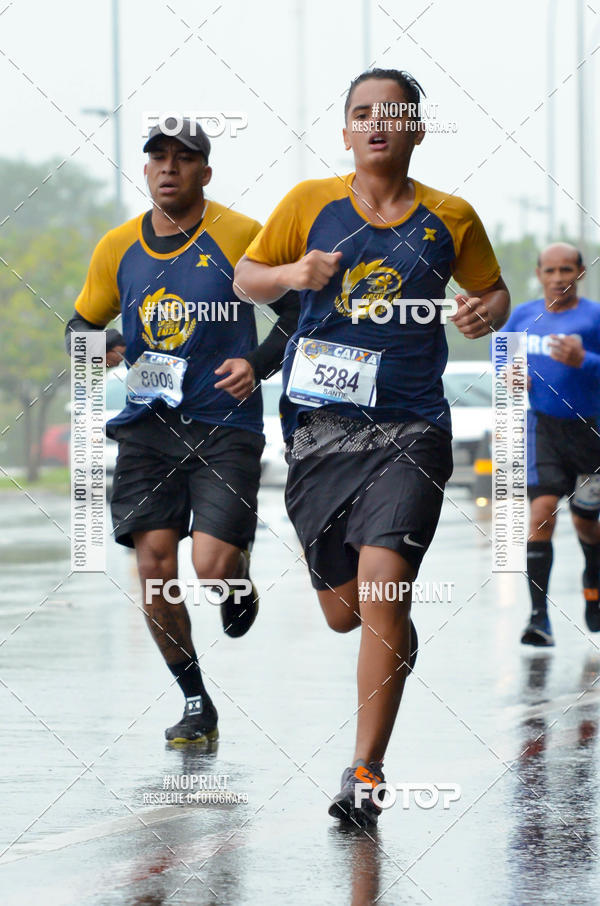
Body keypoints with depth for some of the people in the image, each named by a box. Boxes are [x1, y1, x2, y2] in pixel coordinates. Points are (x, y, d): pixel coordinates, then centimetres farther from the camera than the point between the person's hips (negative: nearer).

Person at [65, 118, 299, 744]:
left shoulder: (241, 236, -3)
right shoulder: (117, 247, 8)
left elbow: (298, 310, 4)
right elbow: (81, 322, 20)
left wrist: (259, 364, -11)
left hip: (225, 426, -3)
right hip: (146, 426, 3)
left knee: (212, 566, -16)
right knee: (154, 569, -4)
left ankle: (239, 586, 25)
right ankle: (196, 703, 13)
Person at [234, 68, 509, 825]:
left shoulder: (451, 219, 3)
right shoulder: (310, 203, 3)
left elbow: (492, 291, 18)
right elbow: (246, 279, 12)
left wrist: (487, 311, -6)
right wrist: (291, 274, -10)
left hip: (410, 428, -2)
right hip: (320, 422, 2)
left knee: (382, 598, -17)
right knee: (343, 612, 7)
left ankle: (366, 772, -8)